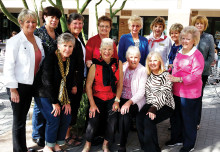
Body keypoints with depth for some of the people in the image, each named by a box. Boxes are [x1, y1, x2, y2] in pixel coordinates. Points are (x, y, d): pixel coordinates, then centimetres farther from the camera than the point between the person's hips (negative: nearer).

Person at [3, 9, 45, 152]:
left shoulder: (37, 40, 8)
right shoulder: (15, 40, -12)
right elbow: (8, 66, -13)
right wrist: (13, 89, -16)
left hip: (30, 85, 6)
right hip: (18, 86, -6)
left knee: (23, 117, 18)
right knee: (19, 120, 3)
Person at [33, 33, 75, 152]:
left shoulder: (70, 62, 2)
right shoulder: (50, 59, -18)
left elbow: (69, 82, 6)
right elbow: (47, 82, -20)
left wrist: (67, 101, -2)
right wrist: (54, 102, -18)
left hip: (60, 95, 6)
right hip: (44, 94, -6)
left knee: (67, 117, -3)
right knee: (54, 119, -15)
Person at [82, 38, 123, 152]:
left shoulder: (118, 63, 1)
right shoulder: (95, 65, -5)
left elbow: (120, 84, 3)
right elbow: (88, 86, -5)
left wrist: (117, 101, -2)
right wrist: (92, 104, -9)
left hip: (112, 99, 1)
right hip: (97, 98, -1)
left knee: (112, 120, -16)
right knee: (94, 120, -17)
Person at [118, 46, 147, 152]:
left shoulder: (142, 70, -2)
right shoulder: (123, 67, 11)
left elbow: (141, 91, -10)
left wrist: (129, 102, -24)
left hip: (135, 101, -3)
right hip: (121, 99, 4)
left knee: (125, 114, -31)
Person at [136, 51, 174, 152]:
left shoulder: (166, 76, -6)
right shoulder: (148, 75, 10)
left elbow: (163, 95, -16)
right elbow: (147, 93, 9)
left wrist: (154, 108, -27)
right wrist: (151, 107, -5)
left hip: (165, 106, -4)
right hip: (151, 104, 4)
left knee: (148, 120, -28)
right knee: (139, 118, -24)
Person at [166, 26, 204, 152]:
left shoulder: (197, 55, -14)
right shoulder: (180, 53, 10)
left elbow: (196, 75, -20)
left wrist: (178, 79, -25)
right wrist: (171, 78, 13)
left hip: (190, 94, -7)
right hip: (177, 91, 7)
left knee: (188, 119, 6)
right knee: (176, 116, 18)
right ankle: (177, 138, 38)